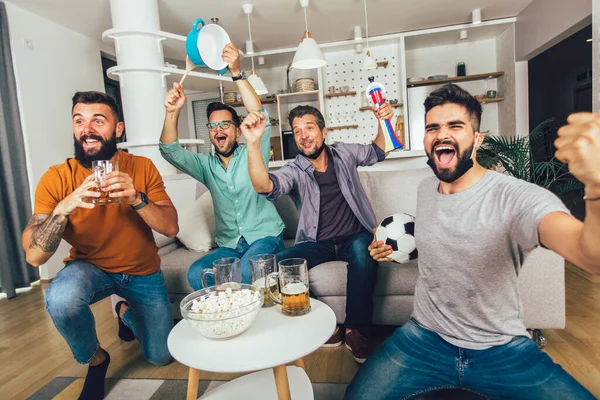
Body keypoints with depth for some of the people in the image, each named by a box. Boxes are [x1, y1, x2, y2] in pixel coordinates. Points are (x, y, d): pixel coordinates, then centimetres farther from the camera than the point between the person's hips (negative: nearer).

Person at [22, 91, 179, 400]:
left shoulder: (142, 167, -14)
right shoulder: (57, 178, -17)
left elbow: (171, 227, -19)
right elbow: (34, 256, -21)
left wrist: (136, 199, -36)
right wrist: (64, 208, -38)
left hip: (143, 272, 2)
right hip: (89, 268, -1)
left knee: (160, 357, 6)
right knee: (61, 299, -37)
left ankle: (126, 312, 39)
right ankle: (94, 359, -2)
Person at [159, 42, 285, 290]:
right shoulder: (206, 165, 10)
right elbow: (170, 152, -3)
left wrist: (237, 72, -24)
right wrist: (172, 113, -20)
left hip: (265, 238, -3)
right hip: (229, 247, 3)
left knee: (245, 270, -34)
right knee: (196, 273, -25)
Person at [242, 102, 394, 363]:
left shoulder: (343, 153, 6)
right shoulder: (294, 171, -5)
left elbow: (378, 152, 24)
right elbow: (264, 186, -27)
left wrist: (382, 122, 4)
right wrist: (253, 144, -42)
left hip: (355, 237, 1)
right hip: (317, 243, 0)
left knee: (362, 250, -36)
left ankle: (356, 330, -17)